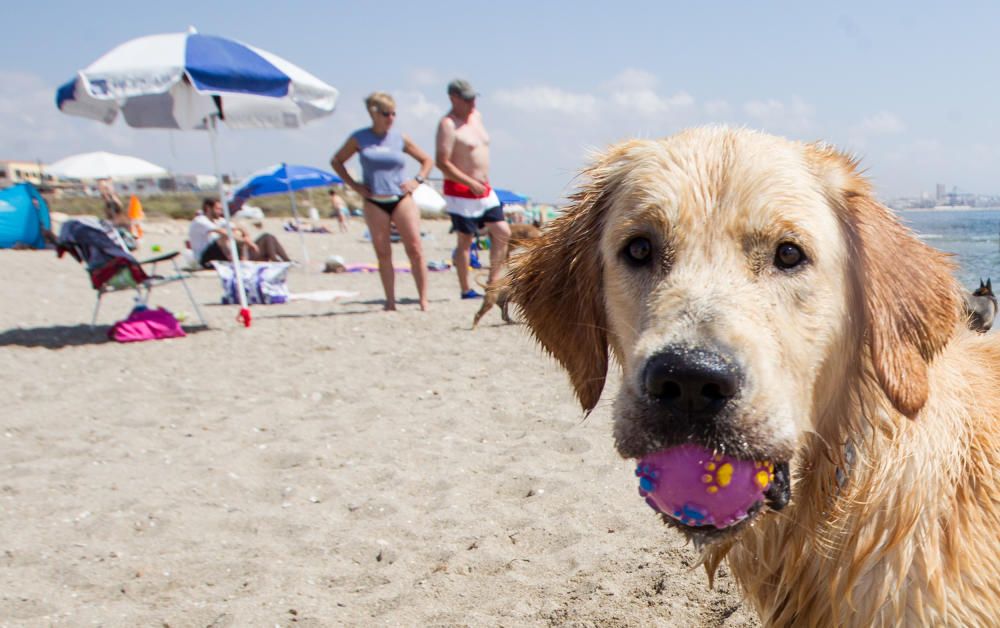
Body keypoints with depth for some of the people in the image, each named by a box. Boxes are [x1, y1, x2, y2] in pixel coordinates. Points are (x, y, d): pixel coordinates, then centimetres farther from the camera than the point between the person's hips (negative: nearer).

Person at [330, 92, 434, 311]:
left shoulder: (400, 138, 6)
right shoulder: (359, 138, 3)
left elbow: (427, 160, 17)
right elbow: (336, 161, 14)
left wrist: (417, 180, 2)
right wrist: (353, 185, 5)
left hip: (401, 199, 0)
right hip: (374, 202, 0)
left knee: (415, 249, -8)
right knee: (383, 253, 1)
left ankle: (423, 300, -3)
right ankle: (390, 301, 7)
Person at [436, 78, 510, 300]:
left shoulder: (476, 116, 12)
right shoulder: (448, 125, -14)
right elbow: (442, 163, -20)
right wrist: (471, 183, -21)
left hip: (484, 190, 8)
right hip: (461, 192, -8)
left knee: (502, 232, 6)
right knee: (465, 241, -2)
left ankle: (494, 281, 17)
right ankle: (466, 290, 8)